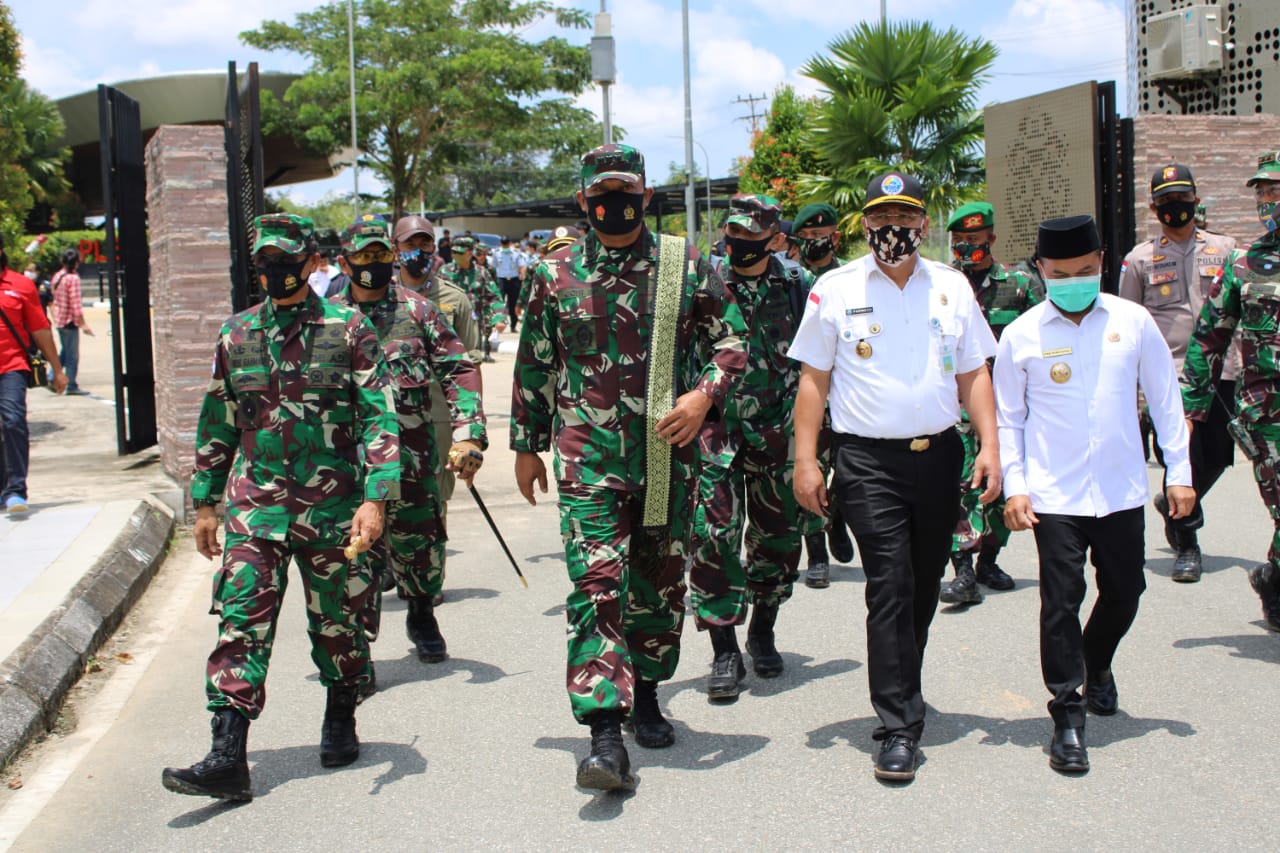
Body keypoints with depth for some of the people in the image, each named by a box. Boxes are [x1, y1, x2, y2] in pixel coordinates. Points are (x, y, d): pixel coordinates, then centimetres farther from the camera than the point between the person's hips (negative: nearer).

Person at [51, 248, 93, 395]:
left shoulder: (56, 276, 7)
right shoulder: (73, 278, -16)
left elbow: (54, 299, 13)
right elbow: (76, 303, -19)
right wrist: (83, 324, -17)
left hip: (59, 320, 8)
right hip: (70, 321, -8)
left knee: (65, 351, 20)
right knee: (72, 355, 0)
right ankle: (71, 386, 4)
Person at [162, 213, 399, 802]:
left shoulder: (349, 330, -2)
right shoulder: (236, 335, 8)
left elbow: (379, 417, -6)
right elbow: (216, 424, 16)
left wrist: (374, 497, -15)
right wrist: (205, 502, 15)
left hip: (332, 505, -2)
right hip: (255, 505, 2)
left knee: (337, 621, 11)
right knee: (240, 622, -8)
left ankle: (340, 720, 34)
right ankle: (227, 758, -9)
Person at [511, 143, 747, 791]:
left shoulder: (686, 266, 3)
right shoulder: (555, 275, 5)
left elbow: (731, 341, 7)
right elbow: (533, 366, 12)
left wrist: (704, 395, -12)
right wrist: (525, 446, 12)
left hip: (667, 452, 2)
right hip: (588, 453, -1)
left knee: (659, 580, 13)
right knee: (595, 583, -11)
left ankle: (646, 694, 34)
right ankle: (605, 733, -13)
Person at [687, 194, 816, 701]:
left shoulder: (798, 286, 4)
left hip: (779, 431, 2)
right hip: (717, 430, -2)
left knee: (779, 536, 10)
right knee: (715, 536, -8)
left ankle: (763, 631, 30)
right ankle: (725, 651, 1)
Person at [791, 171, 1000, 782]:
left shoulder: (951, 287, 10)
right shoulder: (835, 290, 2)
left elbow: (974, 374, 12)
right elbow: (813, 379, 2)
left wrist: (989, 446, 1)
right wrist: (805, 460, -4)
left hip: (939, 455, 4)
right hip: (868, 460, -3)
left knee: (924, 587, 12)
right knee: (890, 586, -11)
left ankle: (901, 693, 33)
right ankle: (899, 726, -6)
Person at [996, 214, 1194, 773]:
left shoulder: (1133, 322, 1)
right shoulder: (1022, 334, -2)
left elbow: (1165, 399, 9)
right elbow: (1009, 416, 4)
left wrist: (1179, 471, 7)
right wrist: (1014, 486, -3)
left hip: (1121, 491, 2)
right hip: (1054, 495, -2)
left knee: (1124, 592, 13)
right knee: (1061, 601, -4)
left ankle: (1097, 665, 44)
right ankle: (1068, 717, 6)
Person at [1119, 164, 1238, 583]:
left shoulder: (1224, 249, 10)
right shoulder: (1140, 259, 6)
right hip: (1168, 375, -2)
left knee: (1216, 456, 2)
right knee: (1184, 457, -7)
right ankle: (1186, 546, 11)